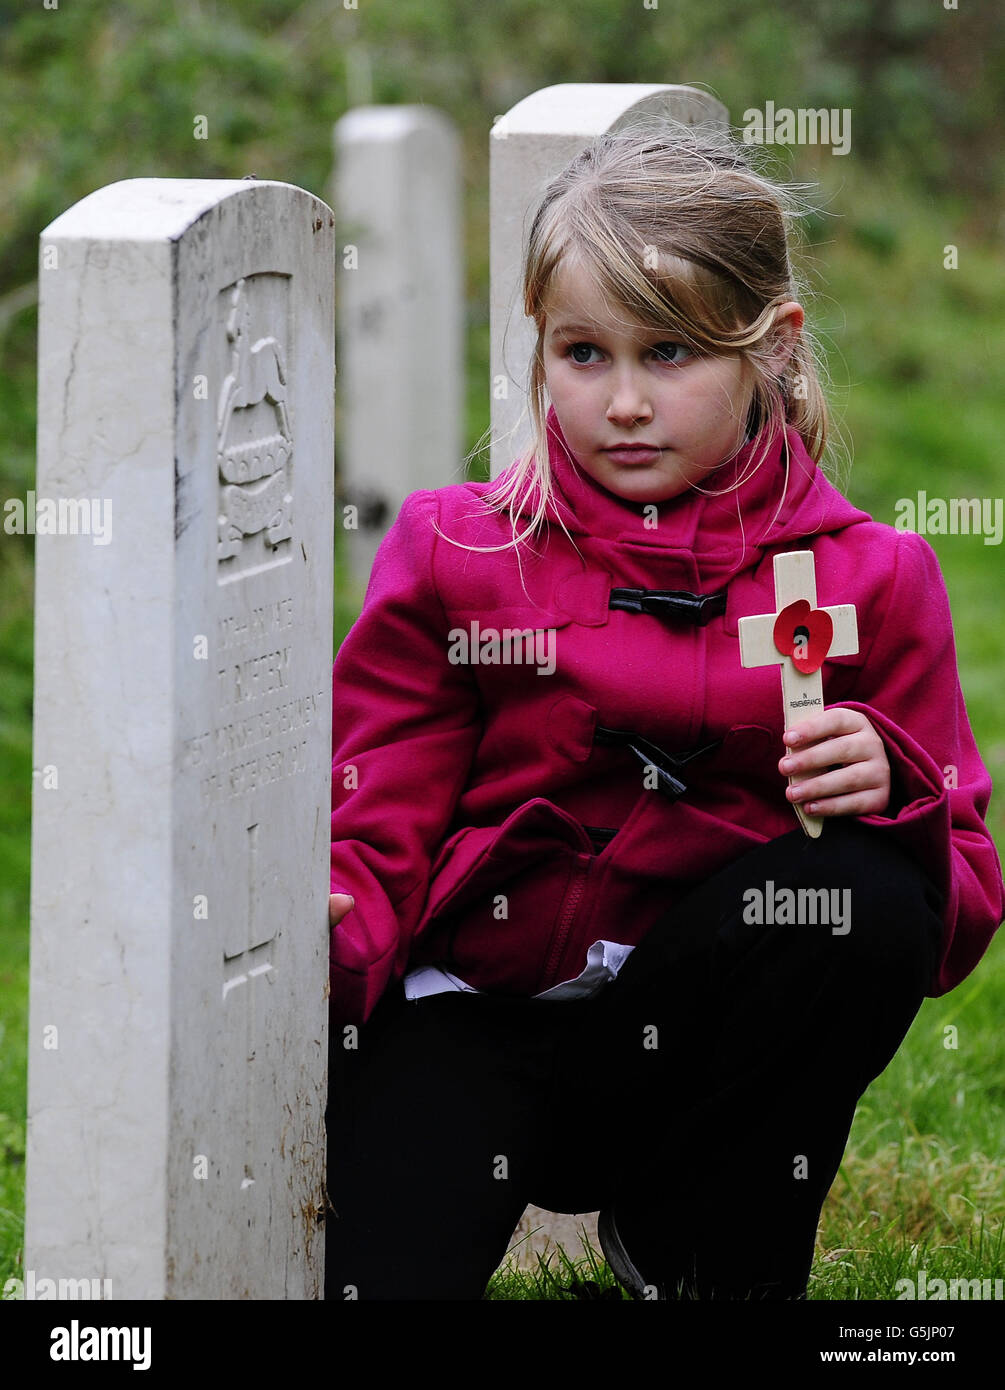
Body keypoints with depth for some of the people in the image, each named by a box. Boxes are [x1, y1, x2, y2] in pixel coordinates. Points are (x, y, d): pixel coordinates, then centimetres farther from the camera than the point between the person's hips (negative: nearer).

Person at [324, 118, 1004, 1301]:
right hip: (476, 1016, -2)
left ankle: (709, 1256, -5)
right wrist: (312, 938, -26)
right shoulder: (452, 553, 0)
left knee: (860, 897, -29)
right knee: (377, 1278, -30)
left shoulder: (867, 579, 0)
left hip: (704, 1044, 2)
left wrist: (890, 792, -23)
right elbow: (376, 836, -2)